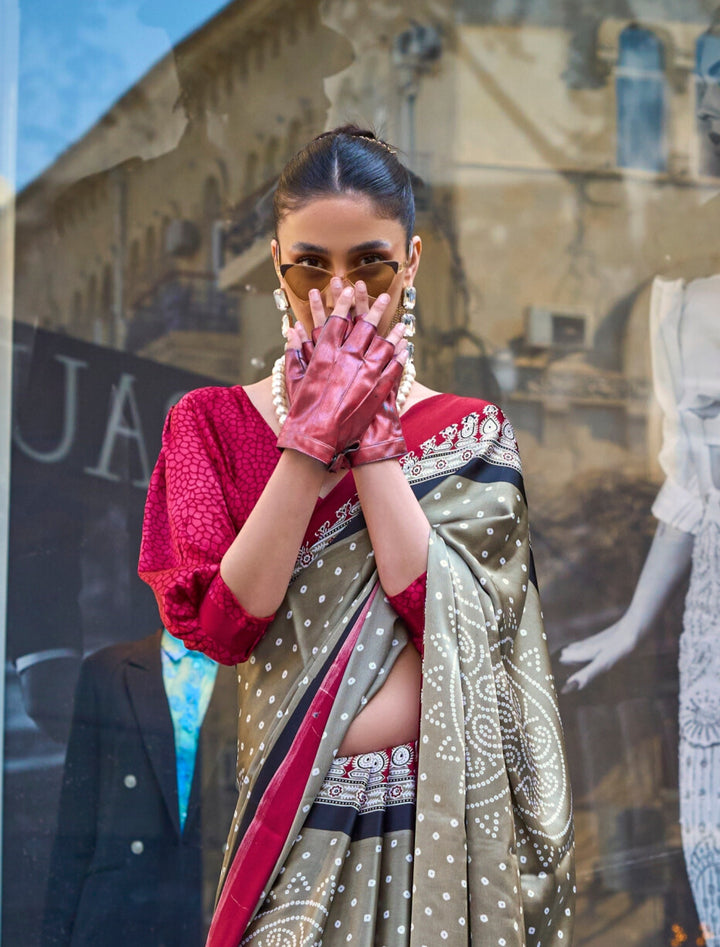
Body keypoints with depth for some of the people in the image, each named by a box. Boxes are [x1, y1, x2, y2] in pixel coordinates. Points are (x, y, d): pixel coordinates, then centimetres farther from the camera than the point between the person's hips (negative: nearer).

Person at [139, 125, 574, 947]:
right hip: (290, 825, 0)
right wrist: (313, 439, -15)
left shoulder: (472, 433, 3)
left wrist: (370, 436, -13)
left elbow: (448, 615, -13)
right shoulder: (210, 424, 2)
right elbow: (221, 624, -12)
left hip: (440, 820, 0)